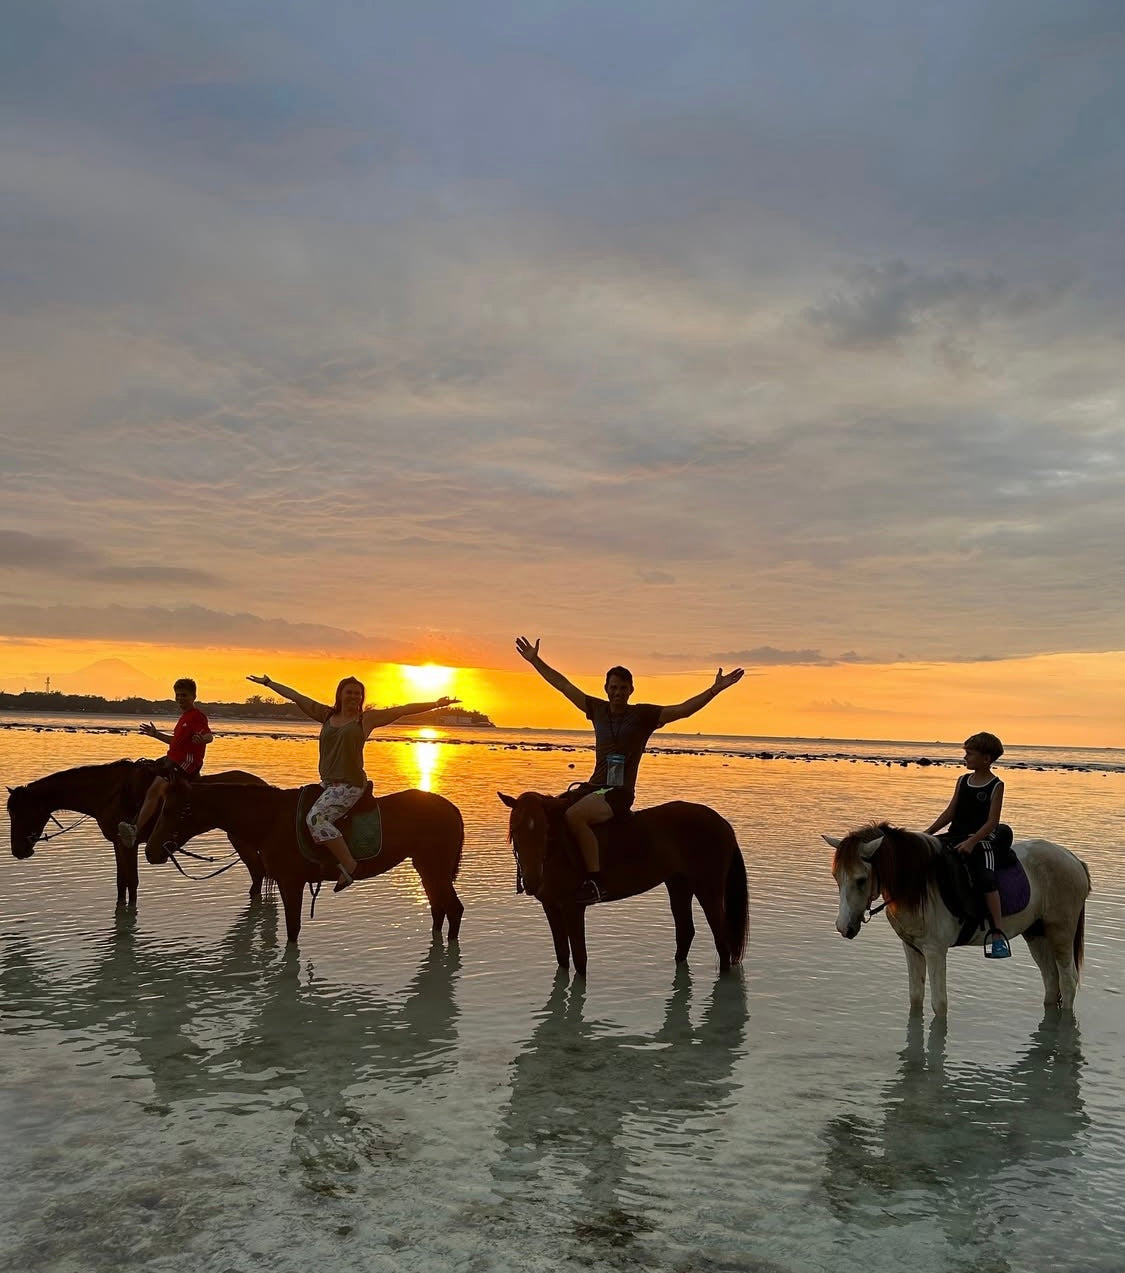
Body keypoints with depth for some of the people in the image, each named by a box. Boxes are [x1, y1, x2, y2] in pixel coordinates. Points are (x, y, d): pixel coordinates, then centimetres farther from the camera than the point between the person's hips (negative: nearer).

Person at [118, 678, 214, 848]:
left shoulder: (196, 716, -9)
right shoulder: (185, 717, 22)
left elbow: (209, 735, -25)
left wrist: (202, 738, -47)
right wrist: (156, 735, 34)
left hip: (185, 764, -11)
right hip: (173, 760, 11)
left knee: (154, 790, -28)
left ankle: (134, 831, -40)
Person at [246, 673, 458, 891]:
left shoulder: (367, 718, 0)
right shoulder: (327, 715, 12)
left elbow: (404, 710, 0)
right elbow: (296, 697, 16)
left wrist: (437, 704, -2)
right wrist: (268, 683, 19)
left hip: (350, 785, -7)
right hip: (326, 783, 7)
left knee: (316, 818, -24)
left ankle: (348, 865, -19)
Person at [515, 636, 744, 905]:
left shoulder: (643, 715, -2)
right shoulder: (597, 710, 12)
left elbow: (682, 710, -13)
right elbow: (564, 685, 16)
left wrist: (715, 689, -25)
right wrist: (535, 661, 17)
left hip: (619, 792, -7)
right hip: (593, 786, 7)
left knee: (574, 815, -32)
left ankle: (595, 881, -28)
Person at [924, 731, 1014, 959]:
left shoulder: (996, 786, -4)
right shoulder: (962, 781, 13)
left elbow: (992, 822, -11)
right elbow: (950, 812, 14)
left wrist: (971, 842, -23)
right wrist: (927, 833, 5)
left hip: (982, 840, -6)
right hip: (955, 837, 6)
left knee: (985, 878, -28)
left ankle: (998, 933, -25)